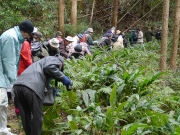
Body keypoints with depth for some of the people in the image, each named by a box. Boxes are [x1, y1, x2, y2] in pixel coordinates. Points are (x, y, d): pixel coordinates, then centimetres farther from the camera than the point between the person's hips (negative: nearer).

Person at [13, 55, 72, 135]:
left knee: (25, 117, 21)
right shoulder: (55, 59, 17)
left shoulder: (43, 61, 42)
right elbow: (49, 67, -6)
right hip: (32, 87, -8)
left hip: (17, 85, 9)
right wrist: (63, 78, 2)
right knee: (37, 117, 7)